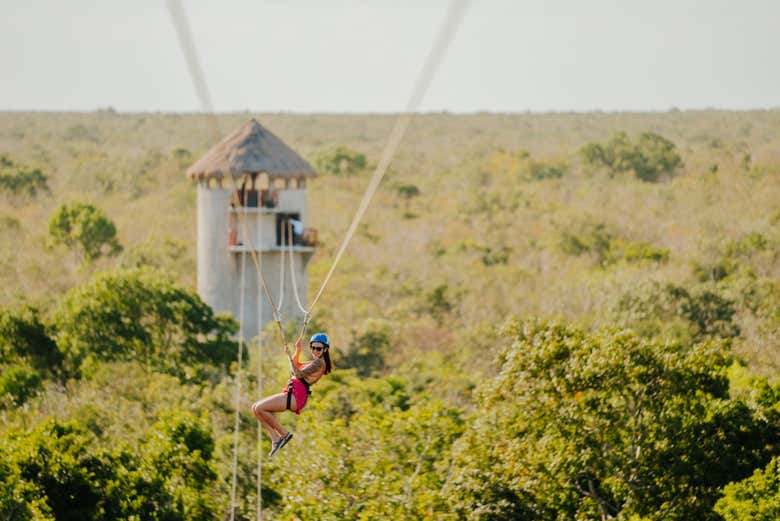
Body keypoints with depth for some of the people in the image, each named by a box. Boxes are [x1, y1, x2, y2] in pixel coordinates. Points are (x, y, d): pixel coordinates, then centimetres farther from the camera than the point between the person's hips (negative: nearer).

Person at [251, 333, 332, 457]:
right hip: (291, 393, 11)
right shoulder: (316, 361, 22)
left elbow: (299, 374, -19)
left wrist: (289, 356, -10)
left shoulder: (319, 362, -9)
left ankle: (284, 434, -5)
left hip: (296, 395, -11)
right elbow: (296, 367, 36)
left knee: (260, 408, -18)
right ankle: (275, 439, -2)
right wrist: (298, 351, 22)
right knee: (255, 408, 4)